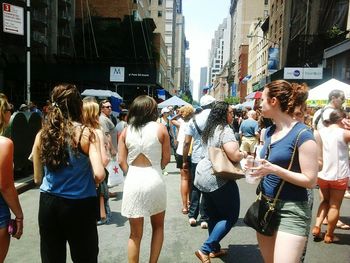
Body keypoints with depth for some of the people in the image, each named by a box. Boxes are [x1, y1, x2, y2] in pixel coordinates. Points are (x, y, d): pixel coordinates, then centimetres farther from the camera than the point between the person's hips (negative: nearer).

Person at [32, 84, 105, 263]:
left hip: (48, 204, 4)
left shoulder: (42, 135, -1)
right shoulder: (86, 133, -13)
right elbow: (99, 175, -20)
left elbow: (37, 179, 7)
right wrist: (88, 183, 2)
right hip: (79, 205, -3)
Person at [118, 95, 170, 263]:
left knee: (135, 234, 14)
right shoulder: (160, 128, -4)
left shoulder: (126, 131, 1)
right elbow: (166, 158, 1)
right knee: (158, 227, 22)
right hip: (154, 181, -1)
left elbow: (121, 161, 0)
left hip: (132, 181, 1)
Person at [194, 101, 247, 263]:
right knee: (231, 216, 4)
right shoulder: (225, 130, -16)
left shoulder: (209, 130, 12)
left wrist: (238, 154, 22)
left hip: (203, 175, 9)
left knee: (214, 215, 19)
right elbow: (234, 156, -26)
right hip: (218, 179, -9)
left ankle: (215, 248, 30)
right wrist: (243, 155, -4)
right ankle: (205, 250, 0)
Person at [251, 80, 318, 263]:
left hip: (291, 210, -7)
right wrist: (257, 167, 0)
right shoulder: (269, 131, 8)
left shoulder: (302, 134, -15)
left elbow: (310, 180, -16)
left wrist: (274, 169, -24)